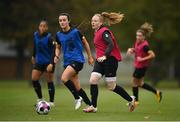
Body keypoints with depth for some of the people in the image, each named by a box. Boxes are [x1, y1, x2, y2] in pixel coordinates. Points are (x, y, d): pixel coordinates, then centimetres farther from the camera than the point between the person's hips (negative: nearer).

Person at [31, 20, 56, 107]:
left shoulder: (49, 37, -17)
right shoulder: (35, 35, 0)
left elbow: (53, 51, -18)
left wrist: (51, 63, -26)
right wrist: (33, 56, 29)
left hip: (48, 62, -5)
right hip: (39, 61, 5)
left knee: (49, 81, 0)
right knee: (34, 79, -4)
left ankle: (51, 102, 11)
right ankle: (40, 98, 13)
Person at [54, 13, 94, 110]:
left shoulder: (75, 32, -7)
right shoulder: (58, 35, 7)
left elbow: (85, 43, 5)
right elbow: (58, 47, 22)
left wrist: (90, 57, 10)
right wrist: (57, 56, 1)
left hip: (77, 60, -6)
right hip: (67, 62, 6)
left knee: (64, 78, -25)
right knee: (77, 88, 5)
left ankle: (77, 98, -10)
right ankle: (89, 104, 18)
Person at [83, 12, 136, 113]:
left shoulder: (104, 31, -13)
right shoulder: (97, 32, 16)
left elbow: (111, 45, -25)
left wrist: (105, 56, -35)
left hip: (110, 59, -9)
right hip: (100, 60, 9)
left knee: (111, 86, -1)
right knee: (93, 80, -8)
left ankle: (131, 99, 18)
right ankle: (93, 106, -6)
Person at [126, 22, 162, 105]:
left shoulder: (144, 45, -23)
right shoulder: (137, 41, 2)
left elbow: (152, 55, -27)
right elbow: (135, 50, 19)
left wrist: (142, 59, -24)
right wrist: (131, 50, -2)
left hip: (142, 66, -9)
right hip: (138, 65, 9)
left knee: (135, 82, 2)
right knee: (140, 83, 16)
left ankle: (135, 101, 17)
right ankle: (157, 92, 26)